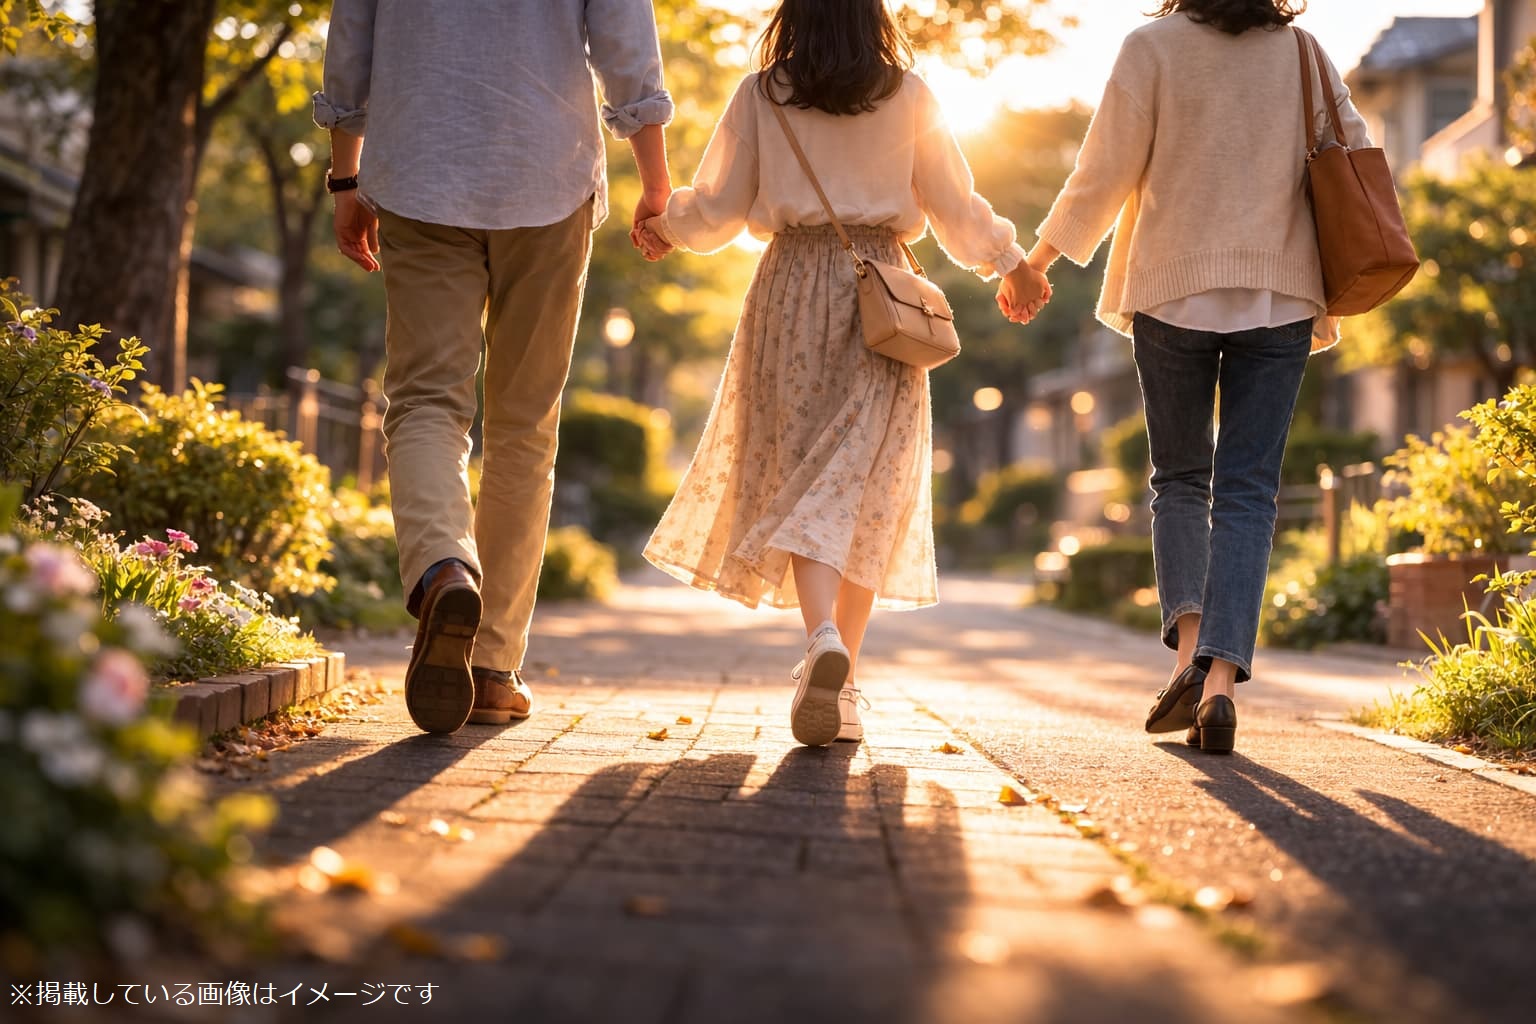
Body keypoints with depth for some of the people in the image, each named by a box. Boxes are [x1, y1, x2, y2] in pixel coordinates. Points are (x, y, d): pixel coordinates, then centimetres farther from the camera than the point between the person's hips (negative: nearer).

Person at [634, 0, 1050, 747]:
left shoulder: (760, 95, 3)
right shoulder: (908, 96, 4)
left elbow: (717, 210, 5)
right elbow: (956, 209, 9)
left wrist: (664, 225, 27)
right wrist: (1012, 264, 26)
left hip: (791, 286, 0)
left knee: (801, 476, 1)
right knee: (866, 482, 2)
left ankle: (823, 637, -25)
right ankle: (840, 685, 1)